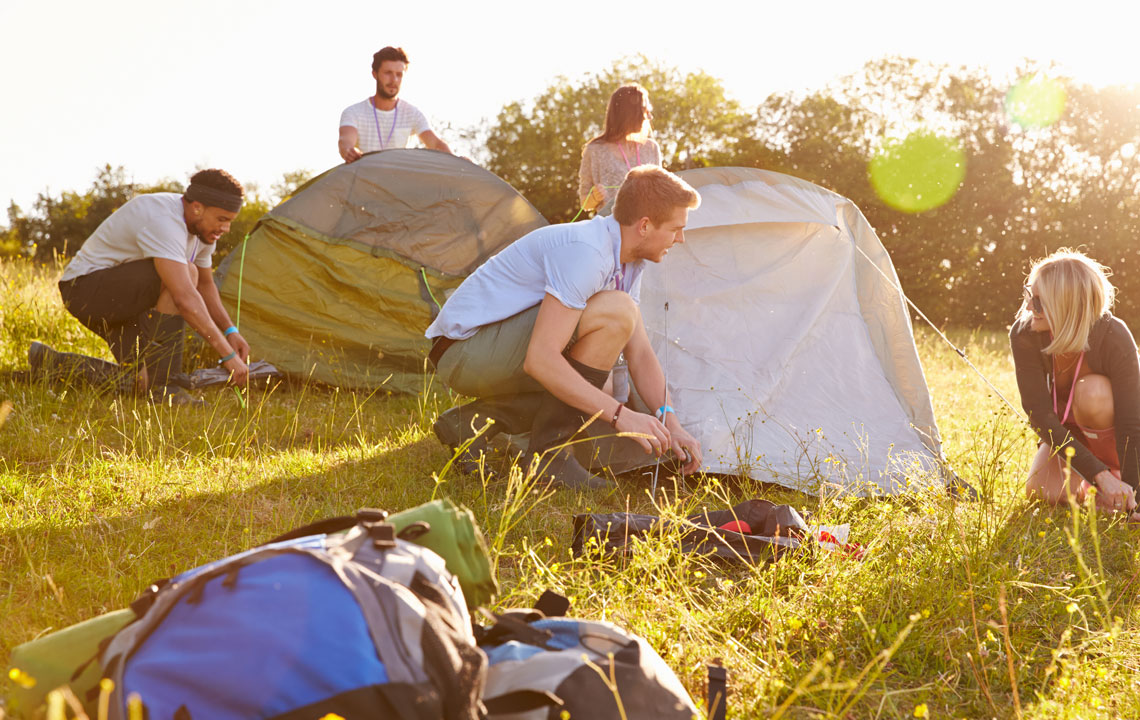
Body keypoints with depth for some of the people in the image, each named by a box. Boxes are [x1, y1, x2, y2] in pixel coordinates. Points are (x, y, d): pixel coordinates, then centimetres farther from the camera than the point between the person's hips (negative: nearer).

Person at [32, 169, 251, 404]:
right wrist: (227, 354, -39)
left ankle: (50, 363, 14)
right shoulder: (163, 220, -29)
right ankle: (162, 386, -26)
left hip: (117, 302, 10)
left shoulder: (202, 228, 1)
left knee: (143, 382, -2)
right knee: (182, 276, -30)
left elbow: (205, 285, 17)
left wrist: (230, 330, 2)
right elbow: (184, 298, -39)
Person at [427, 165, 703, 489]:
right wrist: (619, 414, -28)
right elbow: (540, 360, -30)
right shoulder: (584, 250, -24)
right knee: (615, 313, -22)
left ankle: (471, 420, 9)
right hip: (465, 352, -10)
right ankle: (548, 454, -15)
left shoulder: (627, 262, 7)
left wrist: (670, 425, -3)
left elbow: (641, 354, 10)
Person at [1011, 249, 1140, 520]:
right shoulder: (1024, 335, -25)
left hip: (1112, 430, -3)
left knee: (1091, 391, -34)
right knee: (1039, 490, -21)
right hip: (1065, 430, 3)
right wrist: (1099, 474, -37)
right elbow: (1040, 414, -28)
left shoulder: (1113, 338, -32)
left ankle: (1115, 472, -11)